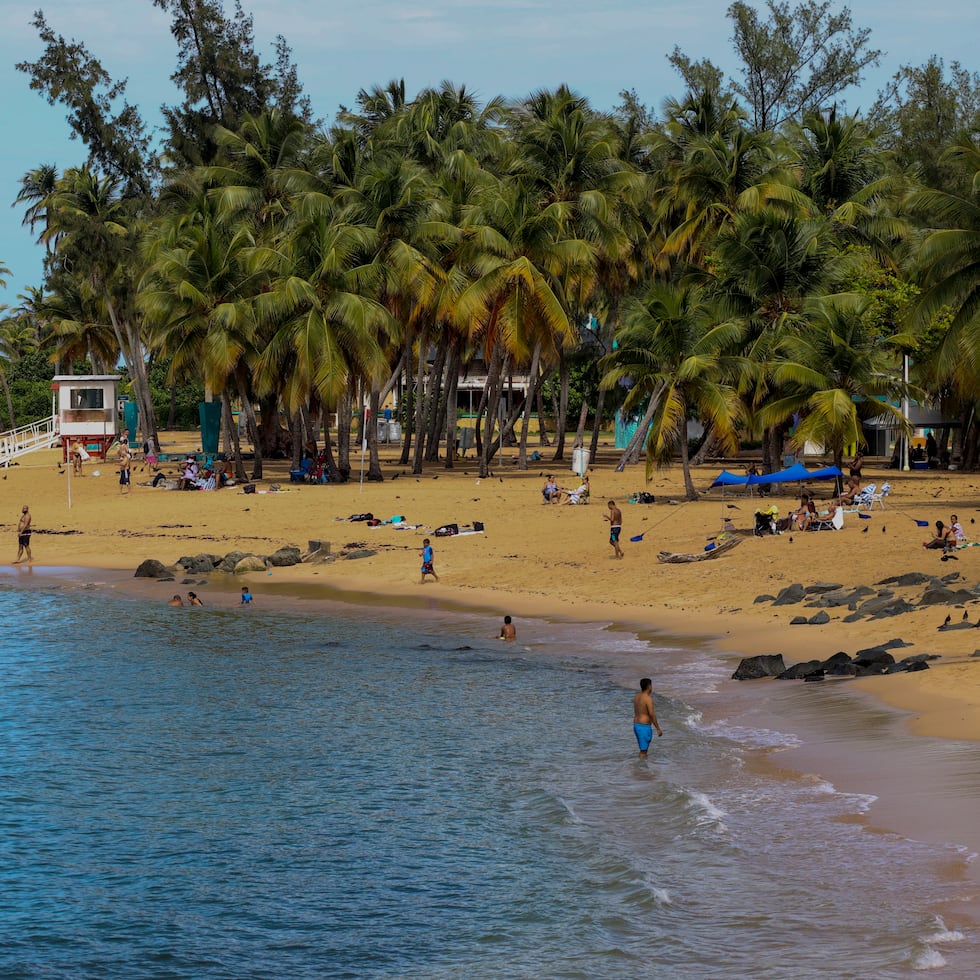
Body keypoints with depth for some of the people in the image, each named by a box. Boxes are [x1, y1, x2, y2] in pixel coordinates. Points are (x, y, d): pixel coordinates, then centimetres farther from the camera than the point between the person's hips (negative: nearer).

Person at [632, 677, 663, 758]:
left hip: (636, 725, 9)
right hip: (644, 727, -9)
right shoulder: (648, 699, -17)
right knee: (643, 752, -4)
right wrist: (658, 729, -13)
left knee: (643, 750, 17)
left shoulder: (637, 697, 10)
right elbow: (652, 715, -18)